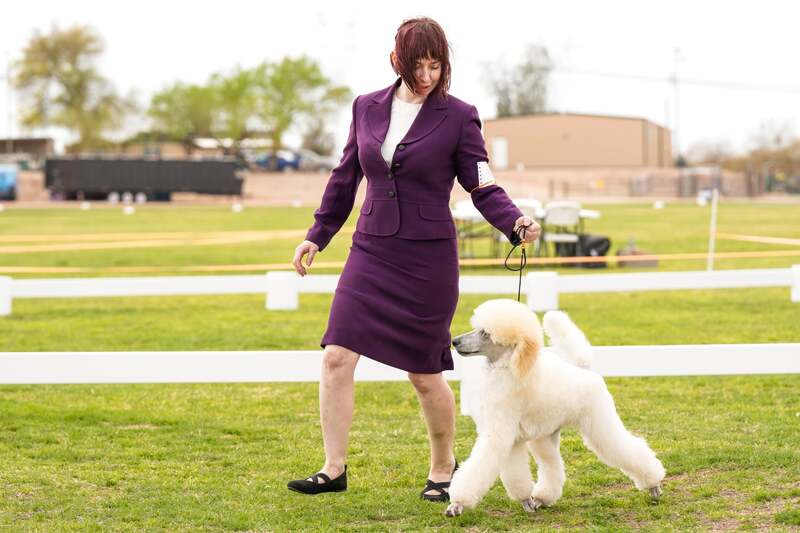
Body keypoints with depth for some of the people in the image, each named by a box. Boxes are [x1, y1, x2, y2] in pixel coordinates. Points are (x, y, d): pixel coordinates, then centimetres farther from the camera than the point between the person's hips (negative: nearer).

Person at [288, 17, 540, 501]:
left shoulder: (458, 117, -5)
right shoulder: (367, 107, 6)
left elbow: (483, 187, -5)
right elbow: (346, 178, 16)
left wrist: (516, 223, -23)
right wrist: (317, 236, 17)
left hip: (428, 259, -4)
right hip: (371, 252, 4)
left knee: (425, 373, 5)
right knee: (337, 357, -7)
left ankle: (443, 469, 26)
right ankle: (334, 469, 3)